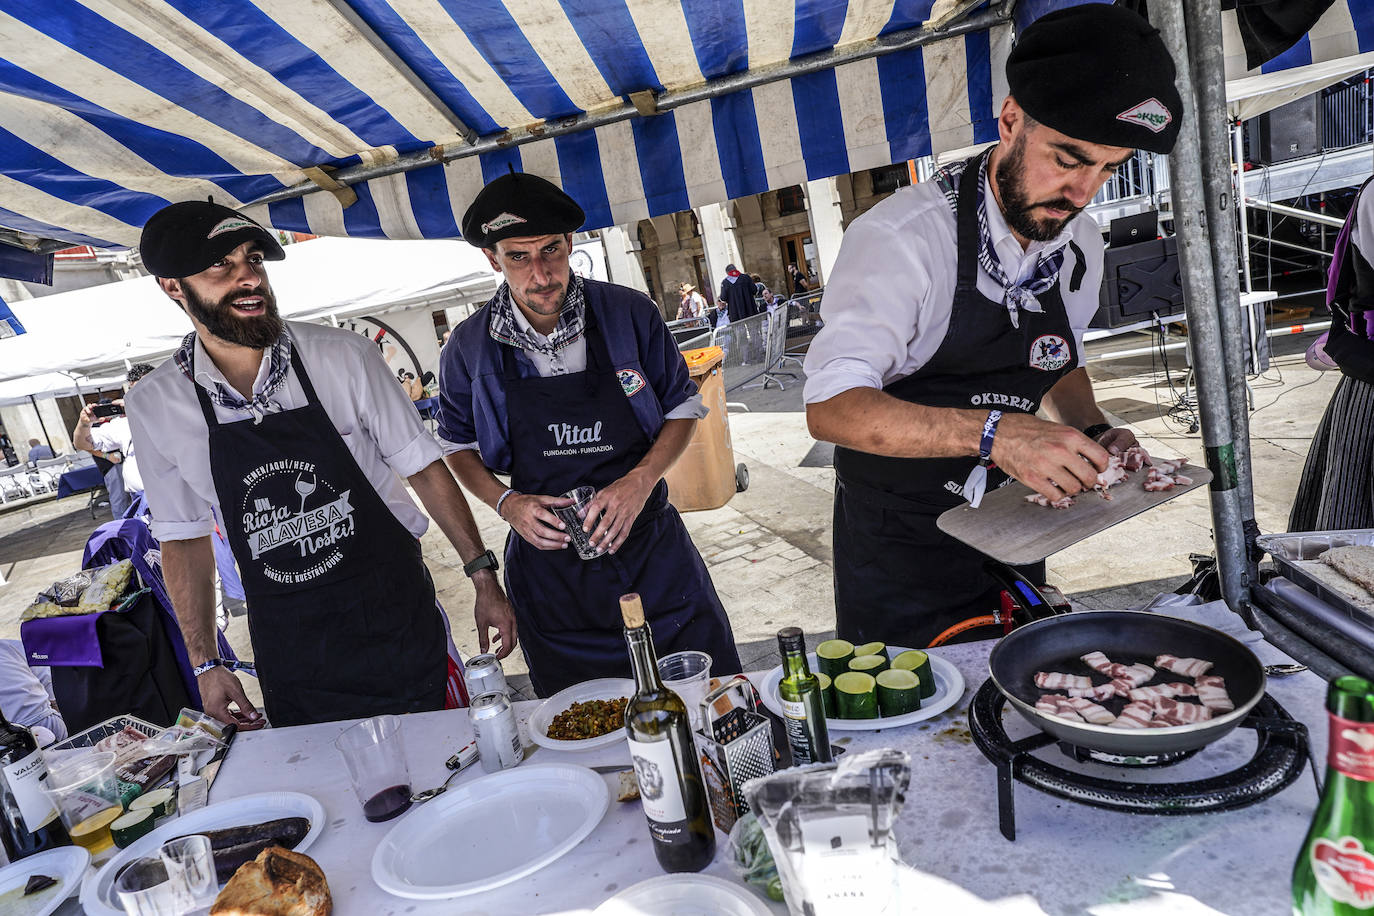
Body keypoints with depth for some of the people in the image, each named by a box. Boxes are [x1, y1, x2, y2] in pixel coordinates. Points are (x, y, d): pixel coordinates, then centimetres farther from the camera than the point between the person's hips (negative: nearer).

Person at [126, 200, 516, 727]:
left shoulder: (344, 357, -10)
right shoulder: (155, 406, -3)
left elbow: (423, 467, -3)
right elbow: (184, 538, 6)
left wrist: (482, 576, -6)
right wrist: (205, 664, 6)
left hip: (398, 620, -1)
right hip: (288, 653, 2)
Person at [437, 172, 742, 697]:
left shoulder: (630, 315, -8)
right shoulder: (469, 349, -4)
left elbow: (683, 409, 3)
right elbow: (459, 446, 11)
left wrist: (641, 480, -14)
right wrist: (507, 504, -8)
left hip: (651, 550, 0)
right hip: (547, 567, 1)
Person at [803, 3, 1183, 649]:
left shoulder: (1081, 245, -2)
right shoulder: (900, 238, -25)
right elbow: (831, 407, -31)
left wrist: (1094, 434, -6)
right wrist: (993, 432, -40)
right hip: (899, 556, -6)